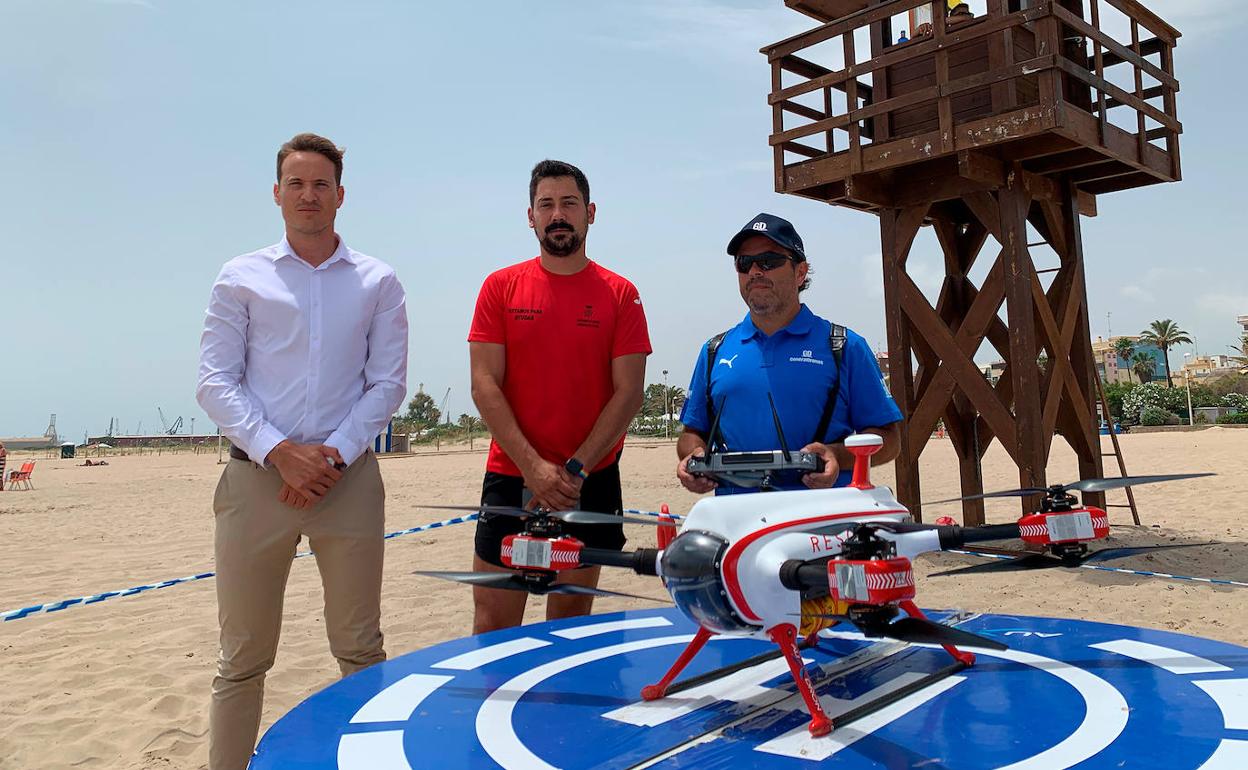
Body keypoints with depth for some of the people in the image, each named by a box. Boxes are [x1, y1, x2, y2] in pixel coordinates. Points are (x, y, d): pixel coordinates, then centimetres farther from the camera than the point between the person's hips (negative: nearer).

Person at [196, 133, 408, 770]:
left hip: (348, 478, 0)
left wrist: (333, 454, -9)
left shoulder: (377, 282, 9)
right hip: (256, 477, 0)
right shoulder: (242, 277, 8)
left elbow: (388, 384, 4)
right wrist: (279, 451, -12)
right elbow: (216, 383, 2)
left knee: (360, 650, 8)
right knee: (243, 658, 5)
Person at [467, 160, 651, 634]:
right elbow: (485, 385, -2)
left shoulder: (620, 295, 2)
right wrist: (534, 467, -12)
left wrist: (575, 470, -12)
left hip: (590, 483, 0)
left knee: (571, 624, 10)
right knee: (493, 626, 3)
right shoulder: (500, 287, 4)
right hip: (510, 478, 0)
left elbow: (628, 393, -2)